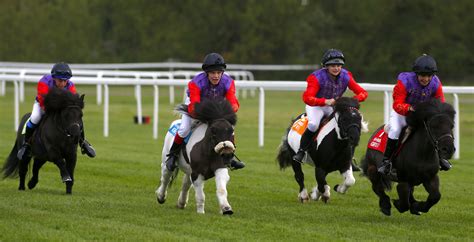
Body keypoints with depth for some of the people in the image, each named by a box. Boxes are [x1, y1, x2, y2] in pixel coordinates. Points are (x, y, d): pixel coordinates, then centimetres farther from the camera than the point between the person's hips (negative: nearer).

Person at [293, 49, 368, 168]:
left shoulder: (345, 76, -12)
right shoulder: (317, 77, -25)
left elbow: (363, 92, -11)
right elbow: (307, 98, -36)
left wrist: (354, 99, -35)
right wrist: (326, 101, -50)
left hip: (335, 107, 4)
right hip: (316, 106, -4)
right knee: (313, 124, -35)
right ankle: (300, 152, -15)